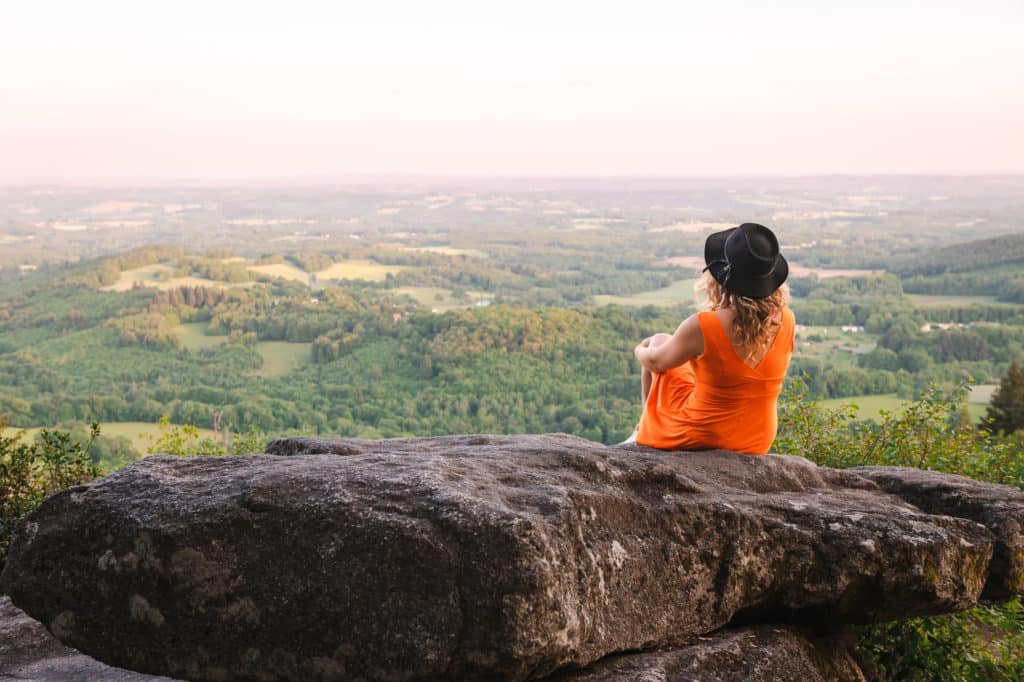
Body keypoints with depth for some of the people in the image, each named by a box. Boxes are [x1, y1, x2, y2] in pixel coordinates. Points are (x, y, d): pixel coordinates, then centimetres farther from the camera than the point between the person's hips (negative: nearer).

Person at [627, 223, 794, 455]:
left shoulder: (701, 327, -28)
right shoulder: (785, 321, -16)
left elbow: (656, 361, -7)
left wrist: (641, 350, 14)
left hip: (701, 439, -4)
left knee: (659, 341, 19)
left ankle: (646, 429, 36)